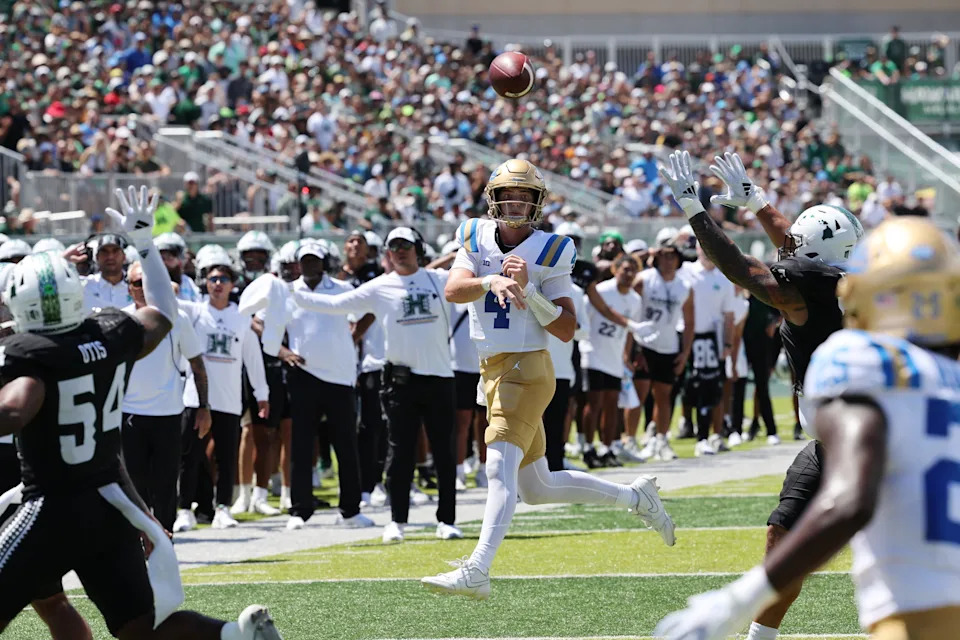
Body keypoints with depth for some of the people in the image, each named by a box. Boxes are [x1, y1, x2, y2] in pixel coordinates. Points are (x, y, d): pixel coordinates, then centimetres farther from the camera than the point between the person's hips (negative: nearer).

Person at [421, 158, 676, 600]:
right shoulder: (477, 240, 7)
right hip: (493, 369, 7)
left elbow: (567, 330, -7)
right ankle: (634, 497, 30)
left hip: (527, 368, -7)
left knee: (500, 468, -21)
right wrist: (492, 282, -31)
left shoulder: (549, 252, -5)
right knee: (537, 488, 14)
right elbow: (452, 289, -12)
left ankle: (476, 572, -30)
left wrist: (527, 290, -19)